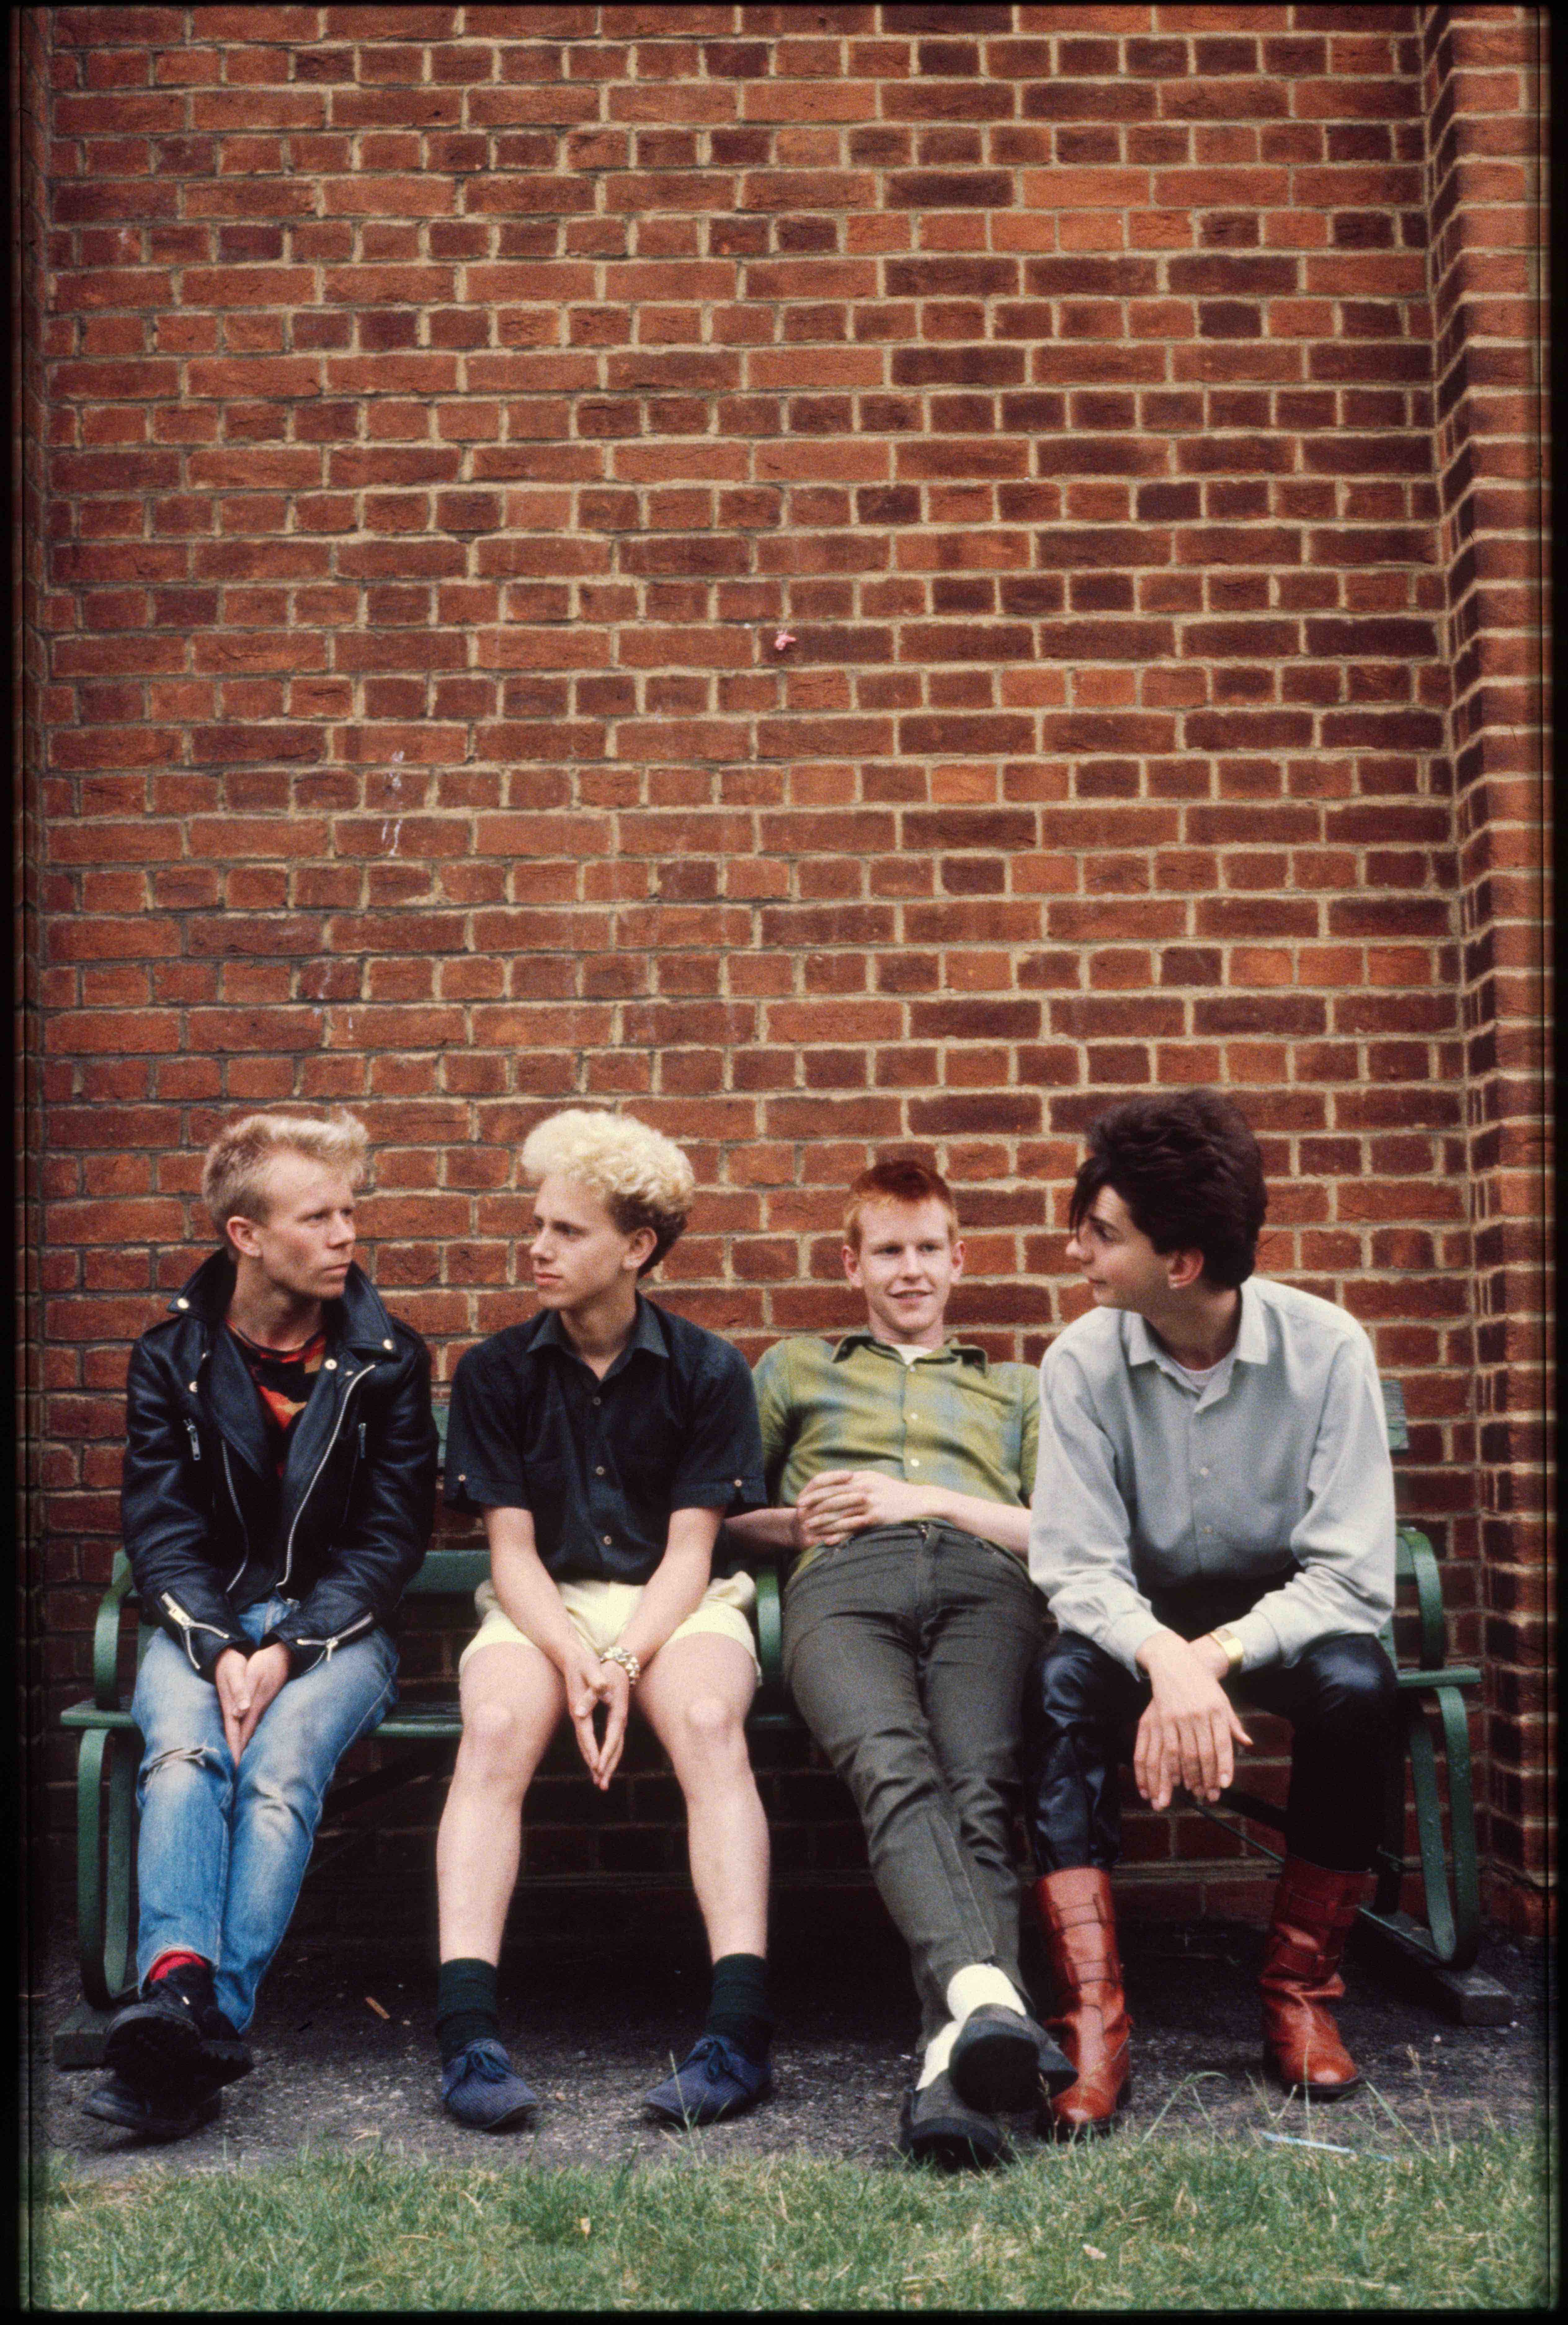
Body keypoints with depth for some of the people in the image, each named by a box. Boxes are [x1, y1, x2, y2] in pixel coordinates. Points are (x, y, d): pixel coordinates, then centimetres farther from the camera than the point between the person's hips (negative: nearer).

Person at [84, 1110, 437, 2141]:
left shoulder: (388, 1360, 3)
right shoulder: (172, 1356, 6)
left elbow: (391, 1536, 0)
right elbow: (160, 1527, 1)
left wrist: (289, 1650, -14)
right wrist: (220, 1649, -17)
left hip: (337, 1626, -1)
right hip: (204, 1622, 1)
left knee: (282, 1763, -31)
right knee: (183, 1748, -31)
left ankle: (213, 2020, -42)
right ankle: (179, 1983, -49)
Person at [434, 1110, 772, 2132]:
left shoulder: (707, 1371, 1)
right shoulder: (496, 1373, 4)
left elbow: (690, 1549, -4)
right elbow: (513, 1548, 0)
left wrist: (627, 1662, -21)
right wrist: (575, 1660, -19)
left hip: (677, 1604, -1)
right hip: (543, 1606, 1)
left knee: (708, 1720, -34)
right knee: (497, 1725, -32)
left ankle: (742, 2026, -39)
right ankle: (468, 2030, -37)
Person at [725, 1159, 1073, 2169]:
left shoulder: (1016, 1388, 38)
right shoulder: (797, 1368, 38)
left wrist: (929, 1501, 8)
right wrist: (789, 1523, 9)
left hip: (984, 1580, 1)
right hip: (844, 1583, 0)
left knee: (979, 1790, -33)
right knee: (895, 1772, -36)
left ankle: (954, 2064, -53)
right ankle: (988, 1997, -59)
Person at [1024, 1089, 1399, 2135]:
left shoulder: (1326, 1347, -17)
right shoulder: (1084, 1361, -13)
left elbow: (1353, 1578, -19)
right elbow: (1079, 1570, -16)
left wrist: (1216, 1655, -33)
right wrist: (1166, 1659, -37)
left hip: (1281, 1620, -1)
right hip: (1144, 1623, 1)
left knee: (1357, 1684, -32)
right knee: (1062, 1683, -30)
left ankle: (1302, 1993, -13)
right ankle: (1093, 2022, -30)